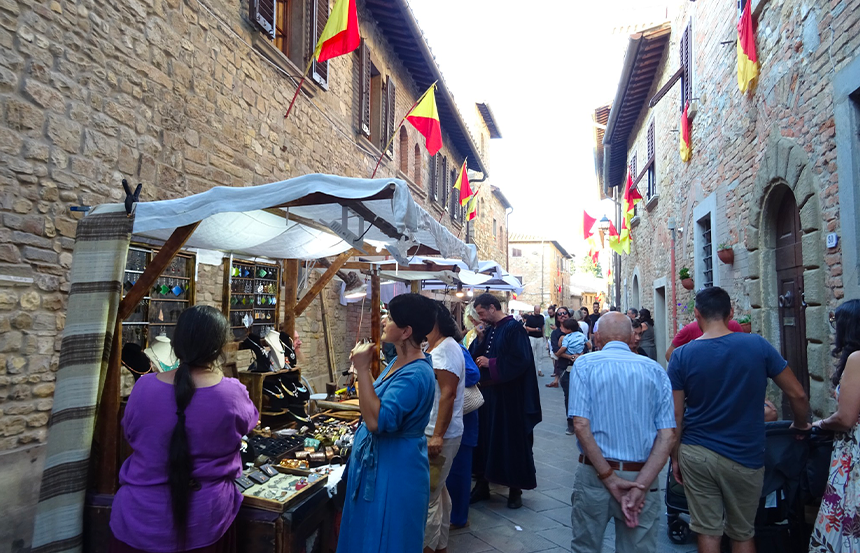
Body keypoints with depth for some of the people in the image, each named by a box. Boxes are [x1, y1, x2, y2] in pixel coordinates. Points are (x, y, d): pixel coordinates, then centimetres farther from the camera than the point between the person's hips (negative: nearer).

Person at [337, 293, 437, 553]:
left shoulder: (416, 375, -27)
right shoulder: (399, 362, 4)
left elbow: (377, 420, -35)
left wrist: (363, 369, -31)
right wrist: (364, 368, 6)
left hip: (395, 471, -10)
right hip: (376, 463, 10)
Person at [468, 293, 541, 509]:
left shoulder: (513, 328, -12)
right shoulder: (489, 330, 11)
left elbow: (520, 360, -22)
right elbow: (475, 356, 12)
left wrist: (491, 363, -16)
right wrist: (480, 340, -7)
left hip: (508, 396, -7)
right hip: (488, 392, 7)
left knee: (512, 440, 4)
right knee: (484, 438, 10)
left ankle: (515, 489, 19)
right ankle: (482, 484, 23)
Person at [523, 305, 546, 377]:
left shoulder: (541, 317, 10)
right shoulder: (529, 317, -6)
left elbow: (542, 327, 18)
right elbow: (527, 328, -8)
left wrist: (543, 336, 14)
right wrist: (535, 329, -19)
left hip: (540, 338, 4)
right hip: (532, 338, -4)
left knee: (539, 355, 7)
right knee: (531, 354, -3)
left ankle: (539, 370, 11)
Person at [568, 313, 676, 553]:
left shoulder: (585, 365, -5)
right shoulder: (655, 370, 2)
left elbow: (581, 425, -15)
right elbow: (667, 435, -6)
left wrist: (608, 477, -11)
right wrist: (640, 486, -10)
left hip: (594, 475, -1)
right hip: (642, 476, 2)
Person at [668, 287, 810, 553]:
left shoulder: (681, 356, -9)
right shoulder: (758, 345, -8)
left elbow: (676, 416, -7)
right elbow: (797, 394, -1)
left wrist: (675, 457, 6)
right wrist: (800, 424, 20)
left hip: (696, 454, 0)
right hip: (744, 458, 1)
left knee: (708, 531, 11)